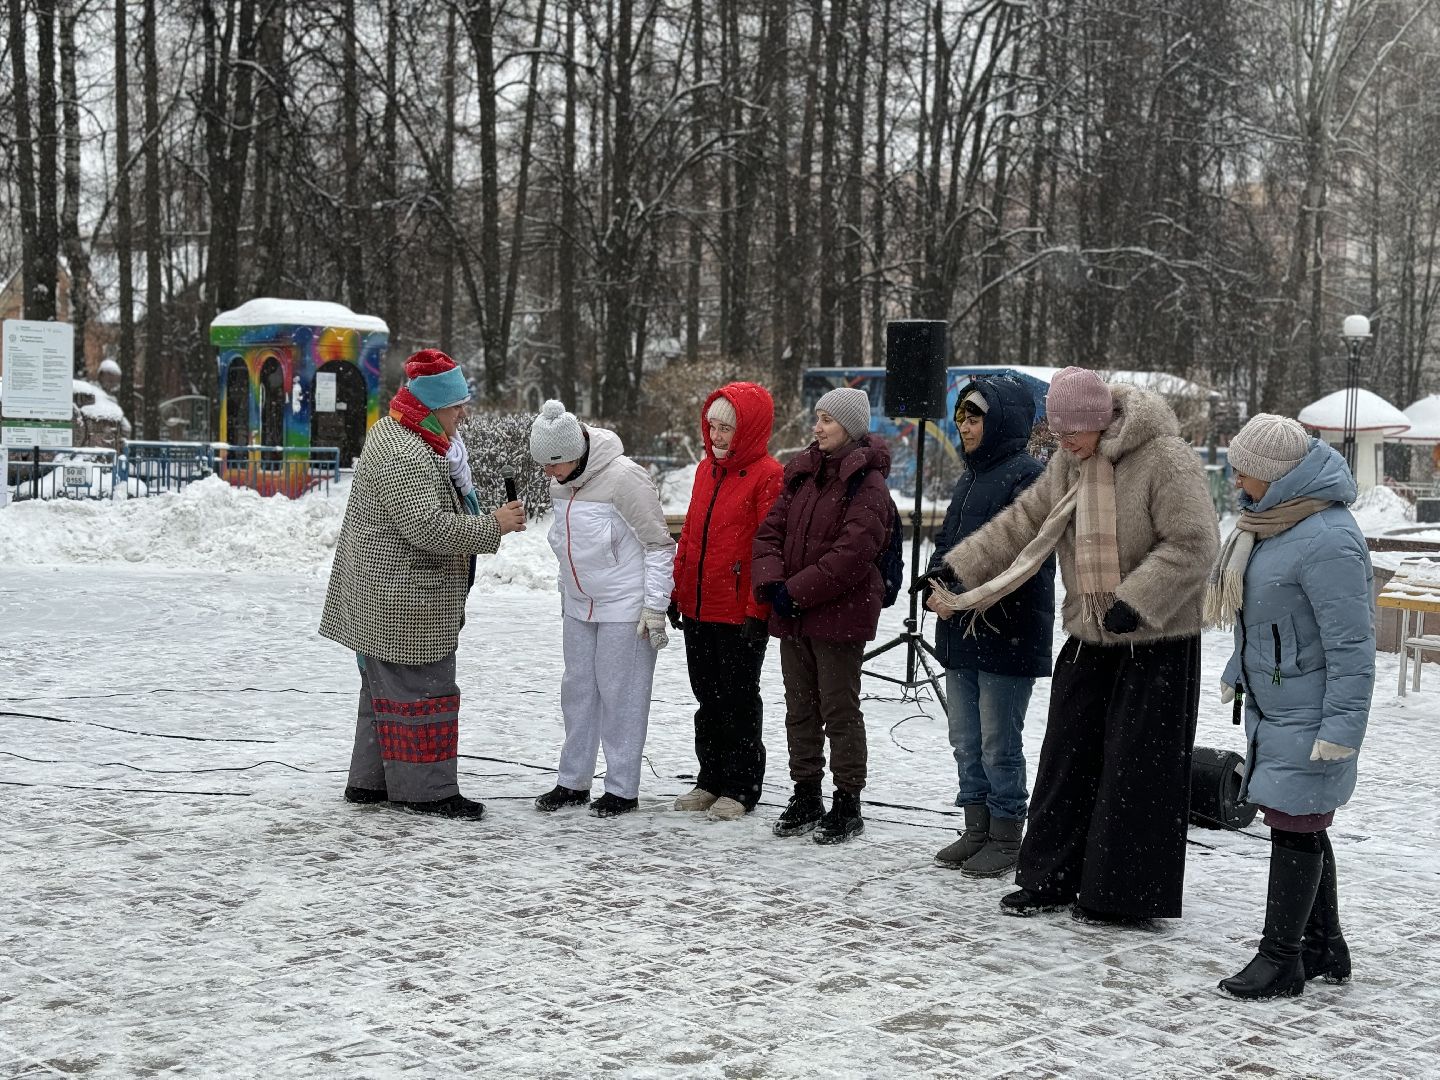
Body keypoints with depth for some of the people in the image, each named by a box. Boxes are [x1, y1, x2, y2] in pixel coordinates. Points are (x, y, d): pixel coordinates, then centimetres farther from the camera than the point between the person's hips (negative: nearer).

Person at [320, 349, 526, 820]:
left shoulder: (390, 432, 14)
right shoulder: (405, 455, -22)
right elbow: (428, 526, -28)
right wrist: (492, 526, -20)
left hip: (381, 600, 11)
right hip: (404, 602, -11)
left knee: (386, 688, 18)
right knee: (421, 691, -3)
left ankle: (369, 780, 27)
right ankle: (427, 790, 3)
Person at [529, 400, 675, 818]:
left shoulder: (623, 478, -20)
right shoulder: (560, 483, 2)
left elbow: (659, 545, -15)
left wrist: (654, 606, -15)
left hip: (624, 608, -7)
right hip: (578, 606, 7)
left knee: (621, 695, -1)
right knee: (578, 690, 12)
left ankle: (622, 788, 9)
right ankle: (573, 780, 22)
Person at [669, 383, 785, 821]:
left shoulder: (767, 475, -12)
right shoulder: (706, 469, 12)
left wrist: (758, 608, -17)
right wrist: (677, 591, 15)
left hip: (741, 613, -7)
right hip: (698, 608, 7)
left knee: (738, 699, 2)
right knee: (708, 698, 15)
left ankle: (741, 788, 13)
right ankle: (712, 780, 26)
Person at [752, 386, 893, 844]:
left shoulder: (867, 482, -12)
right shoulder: (802, 472, 11)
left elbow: (853, 551, -20)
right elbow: (770, 530, 8)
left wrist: (796, 590, -18)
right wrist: (772, 581, -9)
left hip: (839, 613, -7)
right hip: (791, 615, 7)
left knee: (839, 710, 1)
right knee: (800, 708, 14)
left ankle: (847, 803, 11)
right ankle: (806, 797, 25)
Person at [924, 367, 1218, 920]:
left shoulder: (1166, 458, -18)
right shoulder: (1068, 462, 5)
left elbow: (1193, 544, -22)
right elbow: (1022, 521, 9)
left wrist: (1135, 602, -27)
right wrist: (958, 568, 2)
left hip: (1157, 643, -7)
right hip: (1089, 640, 7)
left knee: (1138, 769, -1)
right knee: (1067, 756, 11)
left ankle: (1128, 892, 10)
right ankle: (1050, 878, 21)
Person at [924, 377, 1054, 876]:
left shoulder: (1027, 477, -13)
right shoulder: (970, 478, 16)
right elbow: (946, 541, 17)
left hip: (1008, 634, -9)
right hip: (961, 634, 9)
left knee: (999, 743, -1)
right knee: (966, 740, 15)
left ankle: (1006, 836, 11)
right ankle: (977, 830, 26)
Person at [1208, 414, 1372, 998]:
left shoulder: (1327, 540, -24)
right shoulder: (1270, 518, 7)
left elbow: (1352, 644, -24)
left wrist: (1342, 727, -24)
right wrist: (1237, 672, 27)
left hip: (1309, 715, -10)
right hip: (1272, 706, 10)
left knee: (1295, 827, -3)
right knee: (1301, 827, 17)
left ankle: (1281, 958, 8)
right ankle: (1325, 948, 29)